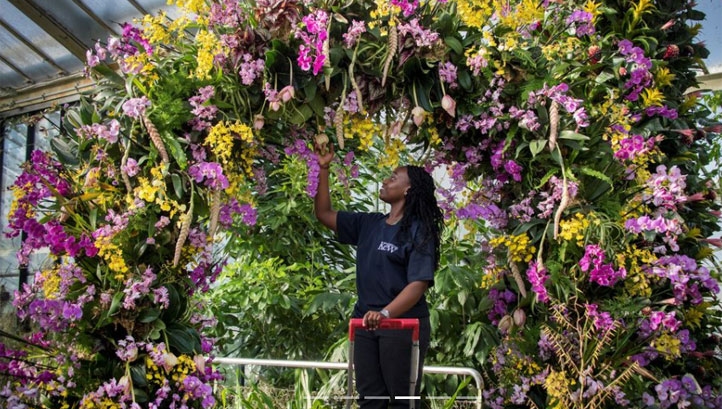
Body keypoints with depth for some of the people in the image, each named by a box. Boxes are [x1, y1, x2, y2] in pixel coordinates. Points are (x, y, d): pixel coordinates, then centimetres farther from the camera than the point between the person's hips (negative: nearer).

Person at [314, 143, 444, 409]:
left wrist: (385, 313, -33)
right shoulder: (369, 224, 10)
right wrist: (323, 169, 6)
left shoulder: (418, 231, -9)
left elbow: (418, 284, -19)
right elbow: (324, 214, 14)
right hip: (366, 323, 6)